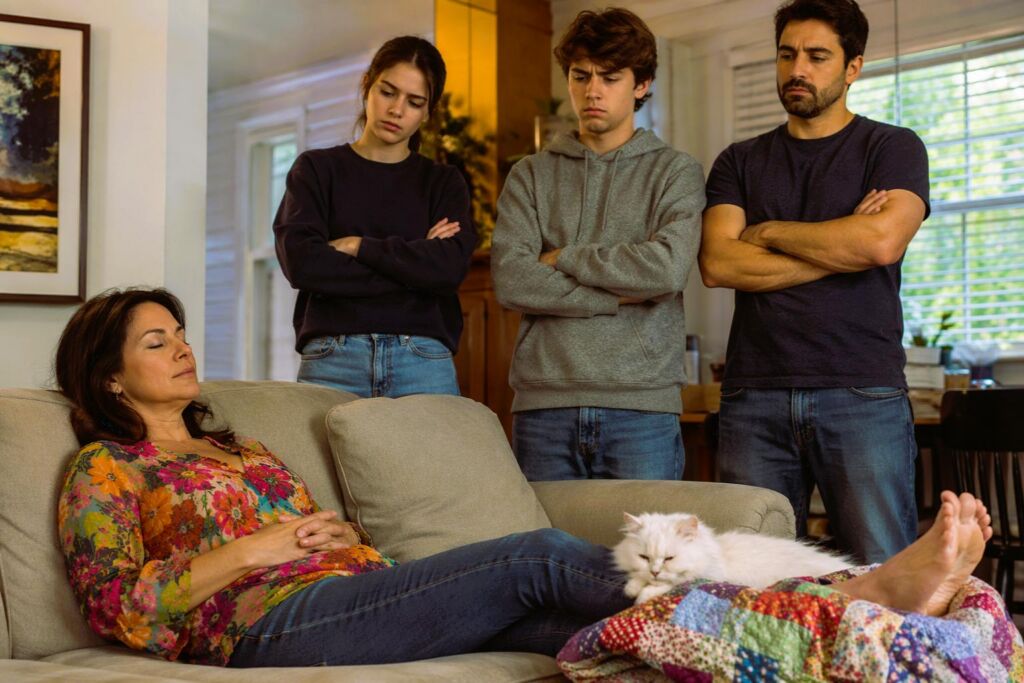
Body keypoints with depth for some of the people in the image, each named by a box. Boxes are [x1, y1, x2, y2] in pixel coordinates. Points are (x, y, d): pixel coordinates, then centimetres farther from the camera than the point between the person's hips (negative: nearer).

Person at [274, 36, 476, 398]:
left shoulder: (444, 182, 15)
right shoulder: (317, 168, 12)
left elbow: (449, 268, -4)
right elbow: (300, 261, -6)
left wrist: (358, 246, -5)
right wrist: (412, 264, -5)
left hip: (424, 362, 1)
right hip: (333, 360, -1)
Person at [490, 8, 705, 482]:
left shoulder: (676, 172, 6)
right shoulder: (530, 176, 11)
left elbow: (668, 269, -12)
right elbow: (511, 281, -4)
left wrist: (563, 258, -3)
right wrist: (617, 297, -9)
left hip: (642, 407, -1)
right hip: (543, 404, 2)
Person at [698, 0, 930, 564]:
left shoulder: (892, 148, 9)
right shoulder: (739, 163, 17)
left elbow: (882, 241, -10)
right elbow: (717, 263, 0)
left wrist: (768, 232, 2)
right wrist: (841, 247, -5)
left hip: (863, 395, -2)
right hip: (754, 396, 2)